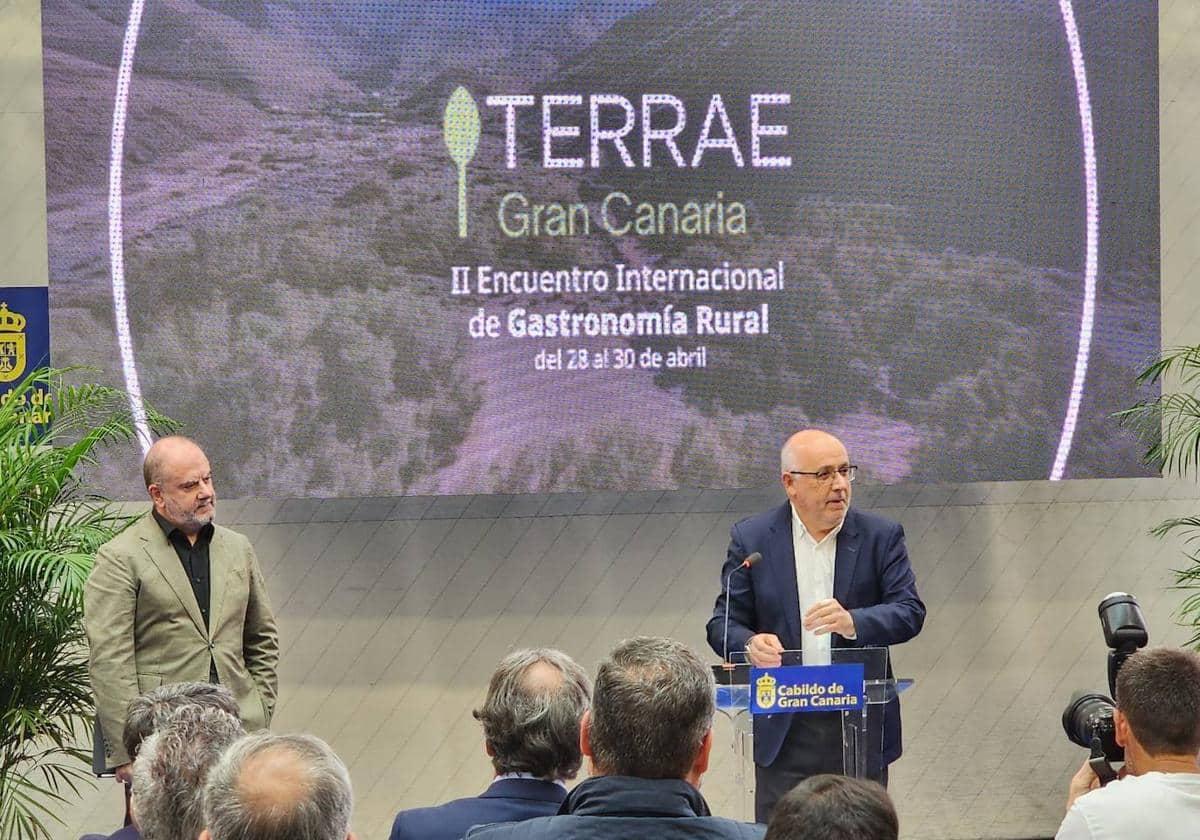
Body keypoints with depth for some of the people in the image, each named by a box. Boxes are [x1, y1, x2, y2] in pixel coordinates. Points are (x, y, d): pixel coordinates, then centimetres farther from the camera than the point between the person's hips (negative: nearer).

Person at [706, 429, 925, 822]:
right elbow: (723, 623, 2)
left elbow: (910, 612, -5)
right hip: (784, 732, -1)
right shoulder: (751, 539, 2)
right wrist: (750, 644, -22)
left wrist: (853, 622, -25)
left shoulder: (881, 536, 3)